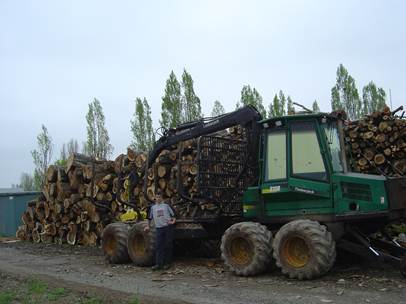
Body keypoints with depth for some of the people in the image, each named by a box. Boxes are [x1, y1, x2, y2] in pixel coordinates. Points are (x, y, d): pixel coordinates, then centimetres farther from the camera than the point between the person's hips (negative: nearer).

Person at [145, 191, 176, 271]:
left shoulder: (166, 205, 10)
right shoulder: (153, 207, 16)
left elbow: (173, 214, 9)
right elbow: (150, 217, 27)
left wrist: (173, 221, -7)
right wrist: (148, 226, 24)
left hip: (168, 227, -2)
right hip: (159, 228, 2)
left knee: (168, 246, 1)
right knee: (159, 246, -5)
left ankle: (167, 263, 8)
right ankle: (158, 264, -7)